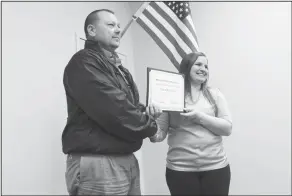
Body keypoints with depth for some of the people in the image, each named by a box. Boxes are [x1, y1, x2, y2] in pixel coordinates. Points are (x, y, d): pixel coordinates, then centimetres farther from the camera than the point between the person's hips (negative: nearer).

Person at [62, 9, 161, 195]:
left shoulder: (117, 67, 19)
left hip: (127, 159, 9)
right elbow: (114, 110, -23)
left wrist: (145, 112, -2)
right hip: (97, 163, -9)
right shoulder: (84, 63, -12)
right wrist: (148, 124, -8)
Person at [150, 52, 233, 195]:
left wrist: (200, 117, -14)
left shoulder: (214, 94, 5)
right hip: (180, 168, -1)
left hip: (216, 166, 2)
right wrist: (153, 134, -23)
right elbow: (160, 134, -1)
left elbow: (227, 128, -1)